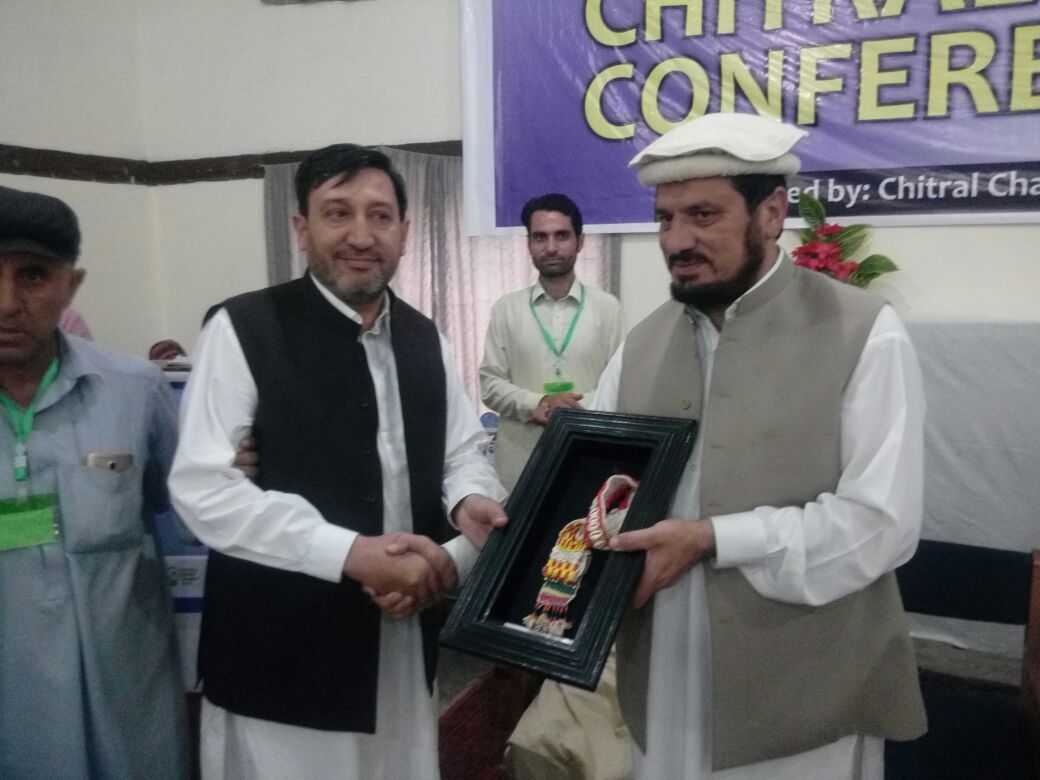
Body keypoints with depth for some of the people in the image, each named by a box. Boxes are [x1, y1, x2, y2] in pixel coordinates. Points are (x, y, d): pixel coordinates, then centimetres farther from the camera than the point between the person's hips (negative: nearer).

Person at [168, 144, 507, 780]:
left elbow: (464, 452, 11)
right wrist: (351, 553, -23)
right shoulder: (243, 329, -12)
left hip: (405, 633, 6)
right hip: (282, 648, -5)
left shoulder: (425, 338, 6)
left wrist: (473, 501, -12)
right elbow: (202, 488, -17)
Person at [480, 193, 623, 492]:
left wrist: (579, 407, -15)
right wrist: (536, 404, -13)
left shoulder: (607, 307, 3)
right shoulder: (506, 308, 5)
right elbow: (490, 384, 3)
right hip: (521, 461, 1)